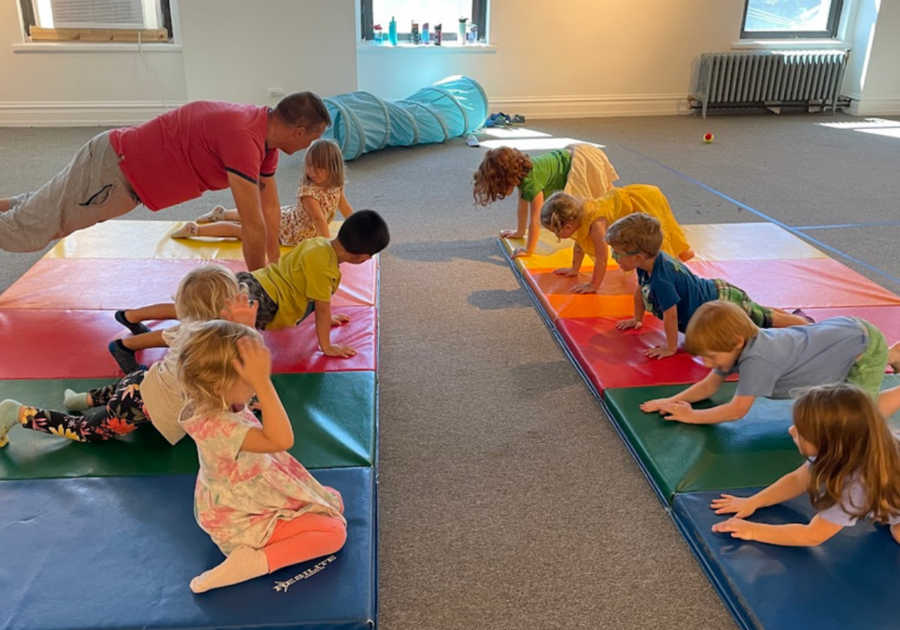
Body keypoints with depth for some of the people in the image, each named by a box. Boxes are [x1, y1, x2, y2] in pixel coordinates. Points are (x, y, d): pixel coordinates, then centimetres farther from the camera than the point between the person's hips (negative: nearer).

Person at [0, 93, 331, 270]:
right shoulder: (243, 138, -34)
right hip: (114, 168, -9)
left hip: (124, 162, 9)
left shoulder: (267, 133, -3)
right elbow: (253, 226, -31)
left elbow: (269, 205, 5)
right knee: (27, 228, 6)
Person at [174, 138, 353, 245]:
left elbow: (347, 210, 0)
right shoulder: (308, 192, -34)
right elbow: (319, 218, -42)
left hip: (288, 216, 8)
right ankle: (194, 229, 2)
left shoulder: (336, 187, -11)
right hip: (283, 225, -8)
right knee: (240, 229, -3)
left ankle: (222, 213, 51)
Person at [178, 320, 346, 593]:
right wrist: (263, 382, -51)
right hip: (243, 522, -10)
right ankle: (257, 560, -14)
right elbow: (281, 440, -50)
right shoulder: (217, 427, -40)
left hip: (251, 498, 10)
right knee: (334, 531, -12)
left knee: (333, 503, 17)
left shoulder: (219, 403, -11)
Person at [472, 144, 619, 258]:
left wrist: (529, 251, -20)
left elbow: (535, 219, -25)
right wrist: (520, 232, 22)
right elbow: (523, 207, 12)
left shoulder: (531, 181, -28)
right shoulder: (520, 172, -2)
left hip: (584, 162, -9)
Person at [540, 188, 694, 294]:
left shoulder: (596, 224, -38)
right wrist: (574, 269, 13)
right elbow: (579, 244, 6)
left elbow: (602, 257, -32)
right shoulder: (578, 212, -11)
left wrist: (593, 285, -24)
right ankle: (682, 251, 46)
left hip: (646, 201, -9)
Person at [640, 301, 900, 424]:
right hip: (840, 331, 8)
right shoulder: (737, 345, -12)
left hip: (865, 342, -8)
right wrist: (673, 401, -16)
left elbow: (737, 410, -32)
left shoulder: (757, 359, -36)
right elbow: (708, 386, -2)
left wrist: (691, 416, -25)